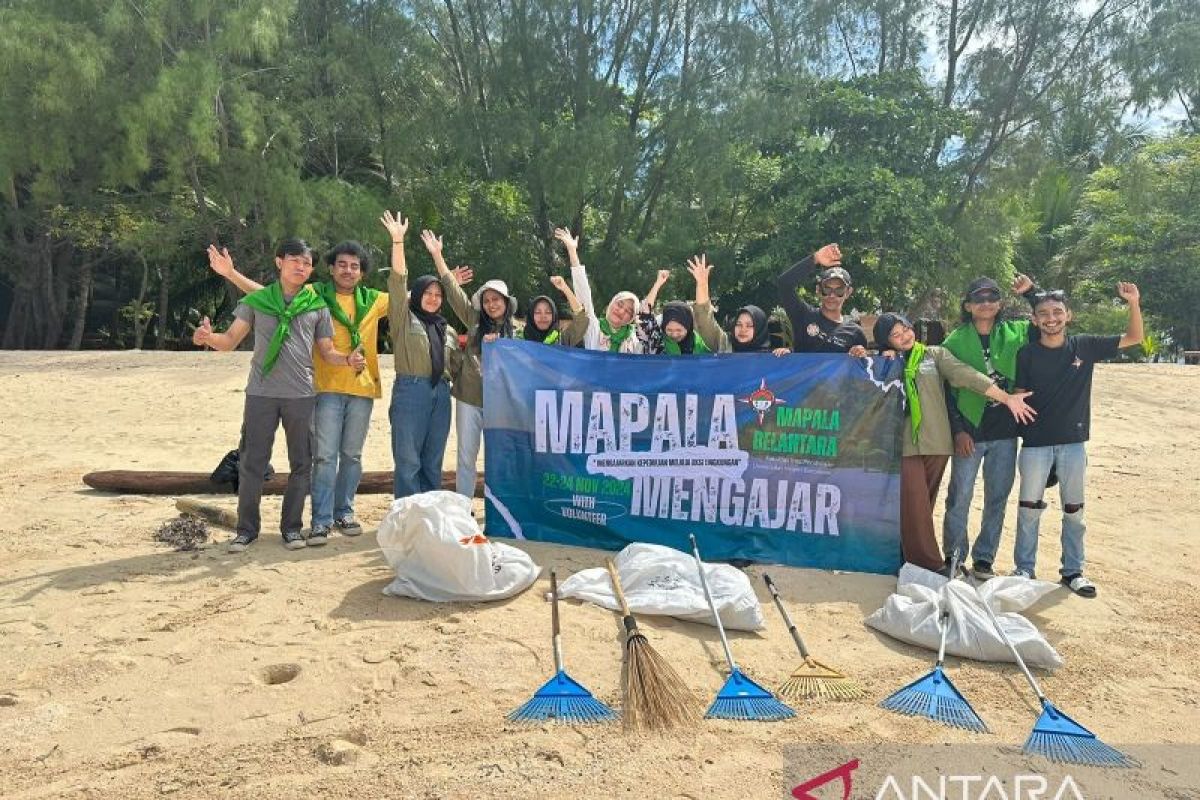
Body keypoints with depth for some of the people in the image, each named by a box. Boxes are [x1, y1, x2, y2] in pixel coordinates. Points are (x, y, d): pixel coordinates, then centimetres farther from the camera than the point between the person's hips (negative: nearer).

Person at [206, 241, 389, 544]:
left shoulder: (373, 300, 10)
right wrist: (231, 274, -9)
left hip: (363, 388, 3)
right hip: (328, 388, -3)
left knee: (352, 455, 11)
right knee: (325, 456, -3)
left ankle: (344, 512, 24)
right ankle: (321, 521, 3)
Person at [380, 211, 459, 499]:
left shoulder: (447, 330, 20)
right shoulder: (404, 319, 4)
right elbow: (398, 281, -6)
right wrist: (398, 240, -11)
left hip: (440, 394, 5)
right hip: (410, 391, -5)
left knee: (433, 462, 9)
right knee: (408, 461, -4)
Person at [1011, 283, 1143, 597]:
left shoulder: (1084, 346, 0)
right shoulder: (1027, 354, -4)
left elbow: (1134, 338, 6)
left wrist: (1133, 303, -9)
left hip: (1073, 442, 2)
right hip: (1035, 442, -1)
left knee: (1073, 510, 11)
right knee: (1029, 508, 6)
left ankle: (1072, 570, 24)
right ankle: (1024, 568, 17)